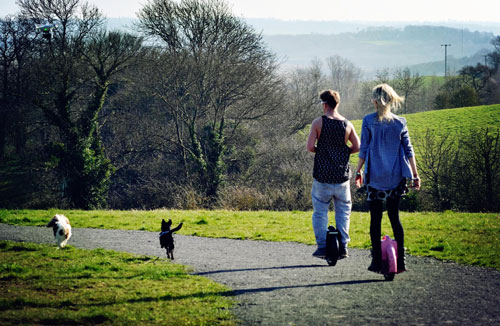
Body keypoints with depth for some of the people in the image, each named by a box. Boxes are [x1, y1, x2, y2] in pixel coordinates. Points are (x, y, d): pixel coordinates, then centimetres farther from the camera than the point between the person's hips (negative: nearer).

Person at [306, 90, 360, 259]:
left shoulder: (318, 122, -6)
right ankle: (343, 246, 9)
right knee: (343, 210, 12)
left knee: (320, 211, 6)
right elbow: (357, 147, 4)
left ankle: (322, 246, 2)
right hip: (342, 175, 2)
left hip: (322, 175, -2)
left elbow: (310, 147, -10)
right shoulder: (347, 124, 2)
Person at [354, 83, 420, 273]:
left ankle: (377, 261, 1)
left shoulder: (368, 121, -4)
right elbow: (408, 150, 4)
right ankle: (400, 261, 6)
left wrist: (358, 172, 5)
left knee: (375, 218, 2)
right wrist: (415, 175, 7)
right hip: (396, 177, 3)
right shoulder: (400, 123, 4)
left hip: (375, 177, -3)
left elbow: (364, 149, -4)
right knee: (394, 217, 11)